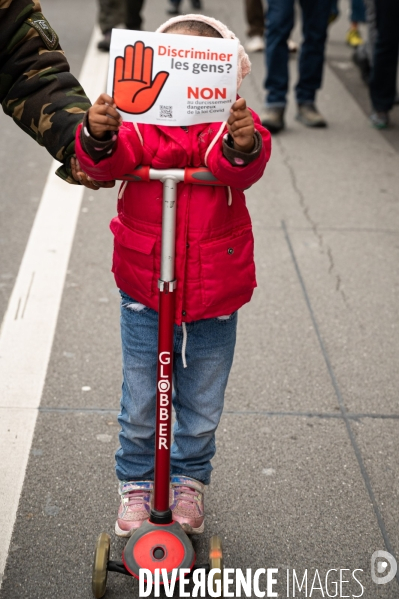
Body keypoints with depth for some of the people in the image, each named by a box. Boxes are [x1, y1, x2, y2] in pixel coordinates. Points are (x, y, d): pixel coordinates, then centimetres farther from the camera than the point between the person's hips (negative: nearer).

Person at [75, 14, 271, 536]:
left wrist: (243, 145, -48)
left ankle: (189, 482, 41)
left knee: (202, 408, 17)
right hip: (145, 297, 0)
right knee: (140, 406, 13)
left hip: (213, 298, 0)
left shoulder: (231, 125, -7)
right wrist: (99, 136, -44)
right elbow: (109, 161, -21)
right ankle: (136, 485, 35)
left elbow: (244, 169, -25)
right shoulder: (139, 123, -6)